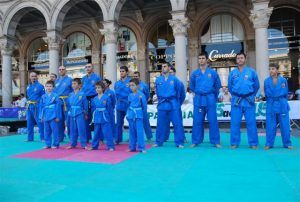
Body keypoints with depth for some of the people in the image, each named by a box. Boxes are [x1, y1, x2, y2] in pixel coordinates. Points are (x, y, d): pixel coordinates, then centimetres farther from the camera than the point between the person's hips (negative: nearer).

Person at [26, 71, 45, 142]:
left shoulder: (40, 86, -4)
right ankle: (30, 138, 22)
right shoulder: (28, 86, 14)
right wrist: (28, 103, 14)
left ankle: (43, 138, 3)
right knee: (29, 123, 11)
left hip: (37, 106, -6)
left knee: (40, 122, -5)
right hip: (29, 106, 6)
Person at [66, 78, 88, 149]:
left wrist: (86, 114, -2)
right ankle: (73, 144, 24)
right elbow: (68, 104, 15)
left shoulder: (82, 94, -7)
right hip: (72, 114, 5)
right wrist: (69, 112, 11)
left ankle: (83, 144, 5)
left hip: (80, 114, -5)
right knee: (72, 129, 12)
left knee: (81, 129, -4)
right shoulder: (71, 95, 8)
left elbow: (85, 104, -3)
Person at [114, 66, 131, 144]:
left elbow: (129, 93, -14)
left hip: (128, 105, -5)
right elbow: (116, 93, 7)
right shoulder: (117, 83, 11)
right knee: (119, 123, 12)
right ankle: (118, 140, 24)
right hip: (119, 105, 5)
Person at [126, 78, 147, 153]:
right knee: (132, 131, 12)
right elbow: (128, 104, 14)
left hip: (138, 115, -5)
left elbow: (144, 105, -5)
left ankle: (141, 148, 2)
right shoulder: (130, 95, 8)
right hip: (131, 115, 5)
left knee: (139, 131, -5)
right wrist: (128, 113, 8)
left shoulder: (141, 94, -9)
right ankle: (132, 147, 22)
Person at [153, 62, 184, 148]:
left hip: (173, 104, -2)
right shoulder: (158, 80, 6)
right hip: (162, 104, 2)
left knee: (177, 123, -2)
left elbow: (179, 90, 10)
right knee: (160, 124, 8)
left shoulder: (174, 79, -1)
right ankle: (158, 142, 20)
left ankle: (179, 143, 7)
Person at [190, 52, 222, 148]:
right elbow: (191, 86, 18)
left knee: (213, 121, 0)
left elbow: (218, 86, 11)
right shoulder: (194, 73, 7)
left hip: (210, 100, -2)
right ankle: (195, 141, 13)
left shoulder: (213, 73, 2)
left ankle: (215, 141, 8)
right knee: (197, 121, 5)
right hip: (198, 100, 2)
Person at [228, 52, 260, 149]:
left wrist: (251, 96, 13)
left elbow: (256, 86, 10)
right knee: (235, 123, 2)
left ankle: (253, 143, 12)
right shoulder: (232, 73, 7)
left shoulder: (251, 71, 2)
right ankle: (234, 143, 11)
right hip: (236, 101, 1)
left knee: (251, 122, 2)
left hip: (249, 100, -1)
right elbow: (230, 87, 17)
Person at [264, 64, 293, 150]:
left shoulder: (283, 80, 2)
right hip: (271, 105, 0)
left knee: (285, 125, 4)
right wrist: (271, 101, 7)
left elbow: (285, 93, 9)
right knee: (270, 126, 2)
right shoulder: (266, 81, 3)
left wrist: (281, 101, 9)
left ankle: (287, 143, 16)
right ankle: (269, 143, 11)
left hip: (282, 105, 0)